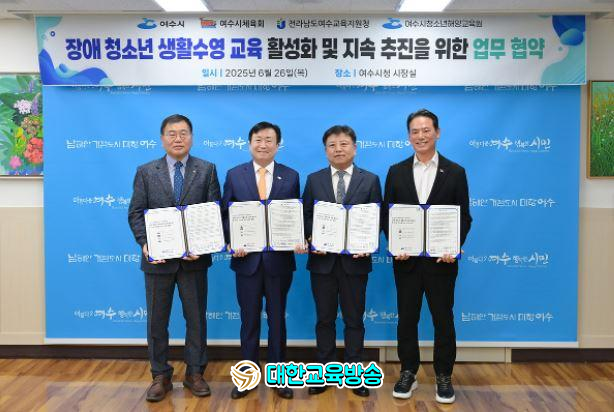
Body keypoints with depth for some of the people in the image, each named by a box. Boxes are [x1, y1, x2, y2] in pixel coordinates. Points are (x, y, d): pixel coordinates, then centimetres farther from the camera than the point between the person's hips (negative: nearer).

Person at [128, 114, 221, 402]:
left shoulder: (207, 170, 2)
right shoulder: (146, 172, 4)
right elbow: (136, 213, 2)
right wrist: (145, 243, -13)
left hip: (194, 258, 0)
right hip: (158, 257, 1)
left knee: (196, 318, 10)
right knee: (156, 320, 9)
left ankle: (195, 373, 25)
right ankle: (160, 376, 24)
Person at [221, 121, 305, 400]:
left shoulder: (291, 176, 3)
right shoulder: (234, 175, 3)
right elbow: (226, 214, 3)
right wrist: (232, 242, -11)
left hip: (279, 259, 0)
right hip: (247, 258, 0)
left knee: (277, 318, 11)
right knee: (249, 319, 10)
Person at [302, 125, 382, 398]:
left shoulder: (370, 180, 2)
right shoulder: (314, 180, 6)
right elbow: (305, 216, 5)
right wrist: (311, 240, -11)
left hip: (355, 260, -1)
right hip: (322, 260, 1)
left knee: (354, 319, 9)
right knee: (324, 319, 11)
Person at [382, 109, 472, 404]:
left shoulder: (455, 172, 2)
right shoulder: (396, 172, 5)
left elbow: (464, 217, 1)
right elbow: (386, 215, 5)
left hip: (441, 260, -1)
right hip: (406, 259, 1)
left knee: (443, 319, 8)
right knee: (407, 318, 10)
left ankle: (444, 376, 23)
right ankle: (408, 373, 24)